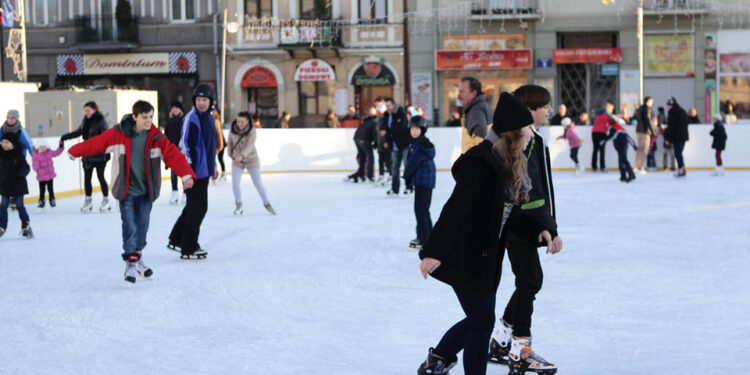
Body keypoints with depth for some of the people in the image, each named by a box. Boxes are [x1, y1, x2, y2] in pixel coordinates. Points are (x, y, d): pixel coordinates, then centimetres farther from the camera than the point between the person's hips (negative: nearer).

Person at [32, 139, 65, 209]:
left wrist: (61, 147, 16)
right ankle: (41, 201, 13)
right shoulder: (36, 155, -12)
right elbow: (35, 165, -22)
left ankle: (52, 200, 26)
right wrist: (38, 169, -40)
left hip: (50, 175, 4)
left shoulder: (49, 152, 4)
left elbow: (56, 153, 22)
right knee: (42, 189, 1)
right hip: (41, 176, -4)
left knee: (50, 188, 12)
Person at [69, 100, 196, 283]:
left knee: (142, 225, 11)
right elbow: (97, 143, 1)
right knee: (129, 225, -7)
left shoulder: (156, 137, -8)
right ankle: (131, 262, 4)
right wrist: (75, 151, 12)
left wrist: (186, 175, -32)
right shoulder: (118, 134, -10)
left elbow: (173, 155, -17)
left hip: (146, 190, 2)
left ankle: (137, 257, 31)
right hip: (126, 190, -2)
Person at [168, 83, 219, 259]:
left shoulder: (210, 118, 13)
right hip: (194, 171, -9)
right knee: (198, 208, -5)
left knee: (194, 206, 17)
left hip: (204, 170, 9)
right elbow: (184, 144, -19)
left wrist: (213, 165, 26)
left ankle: (176, 240, 30)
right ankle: (188, 249, 4)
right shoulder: (191, 118, -15)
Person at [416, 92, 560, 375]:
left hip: (485, 256, 10)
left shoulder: (507, 164, 8)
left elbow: (509, 212, 15)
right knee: (482, 323, 2)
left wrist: (538, 230, 3)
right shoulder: (482, 163, -23)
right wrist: (435, 251, -32)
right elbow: (456, 209, -28)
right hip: (464, 257, -10)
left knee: (479, 320, 19)